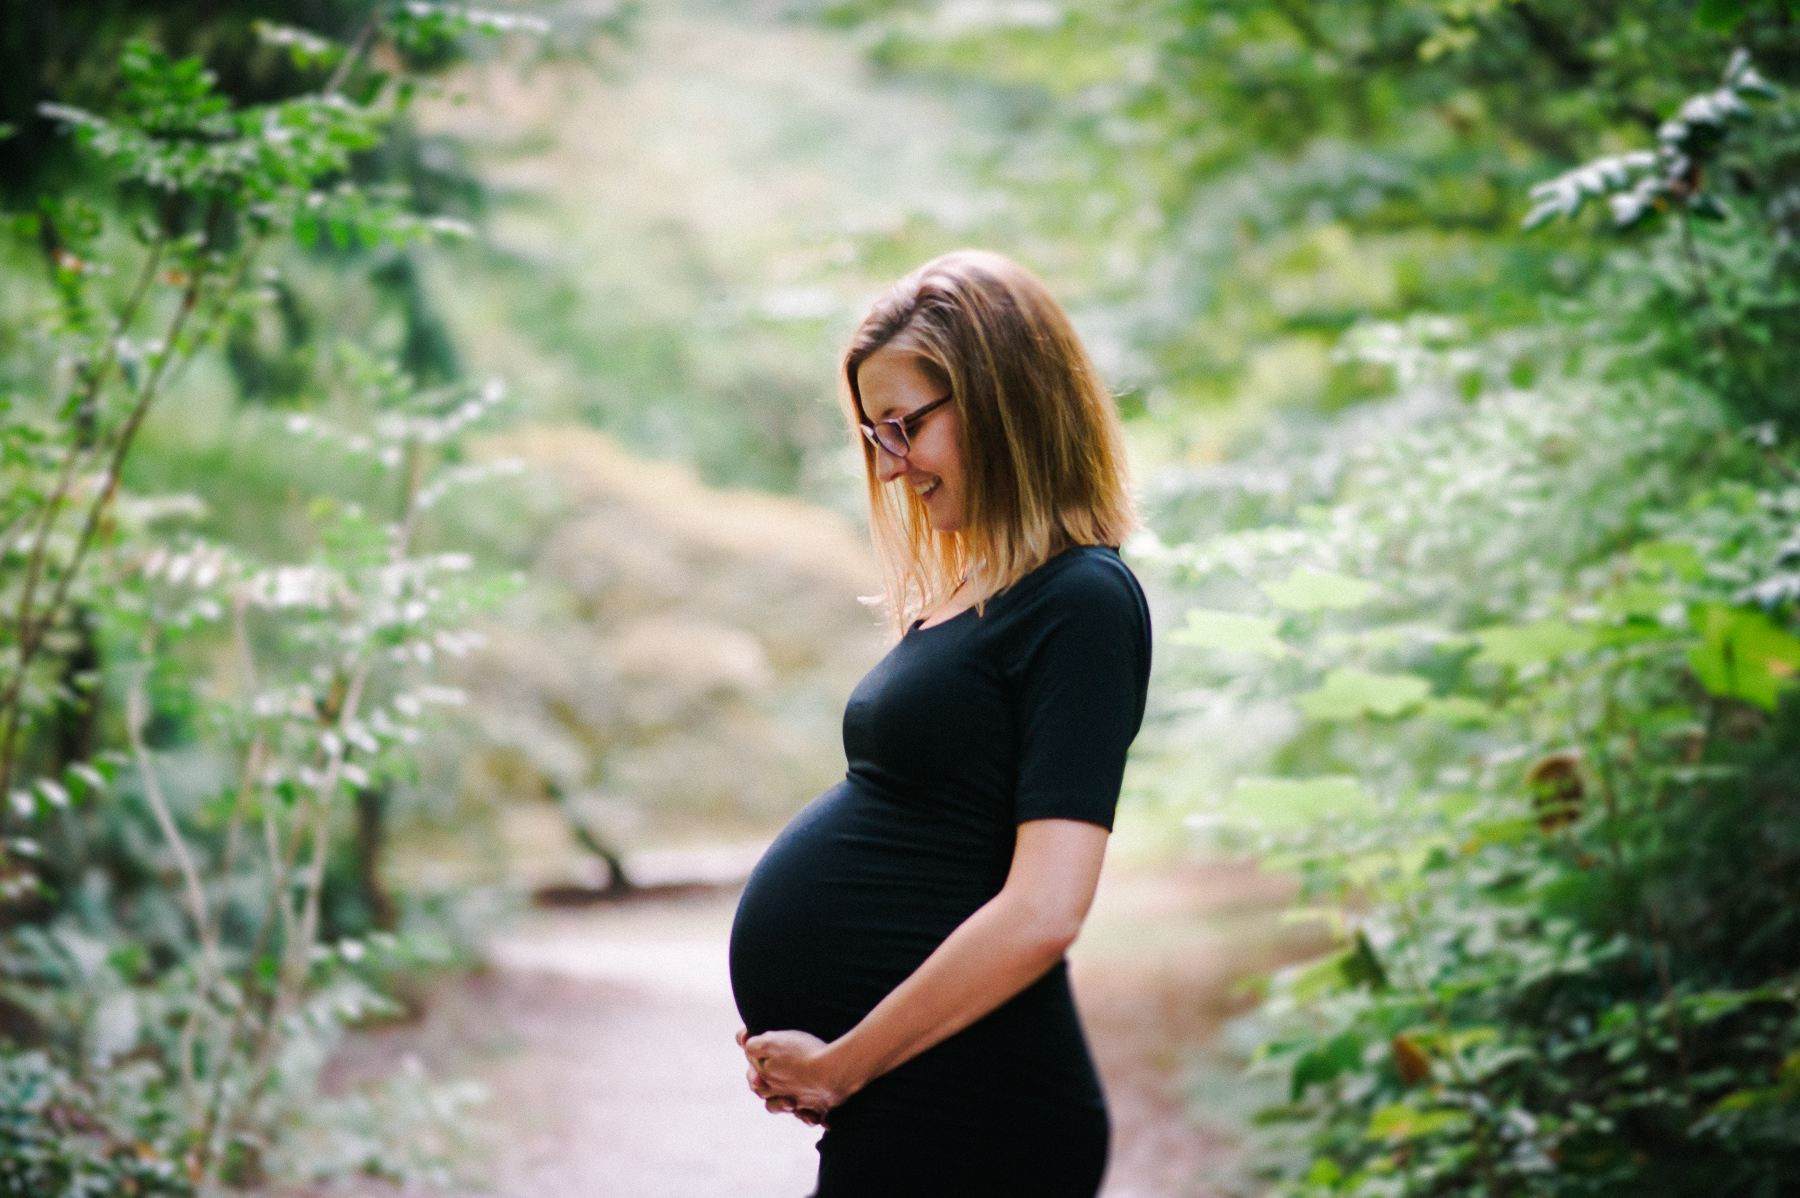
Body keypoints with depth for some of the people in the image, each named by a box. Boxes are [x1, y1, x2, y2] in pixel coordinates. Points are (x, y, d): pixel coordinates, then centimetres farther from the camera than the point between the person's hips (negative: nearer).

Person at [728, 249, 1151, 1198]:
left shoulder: (1082, 605, -13)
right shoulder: (970, 594, 12)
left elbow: (1041, 913, -21)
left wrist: (835, 1065, -13)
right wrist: (797, 1040, 4)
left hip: (960, 1120, -8)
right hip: (895, 1110, 8)